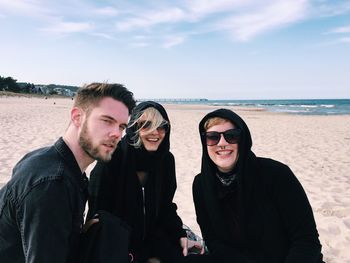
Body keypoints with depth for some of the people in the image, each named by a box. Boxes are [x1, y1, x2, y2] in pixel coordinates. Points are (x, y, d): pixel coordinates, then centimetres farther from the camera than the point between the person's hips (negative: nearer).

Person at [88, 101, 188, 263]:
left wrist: (180, 234, -8)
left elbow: (165, 206, 5)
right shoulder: (113, 157, -17)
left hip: (151, 235, 5)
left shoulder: (166, 159, -3)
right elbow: (98, 207, -14)